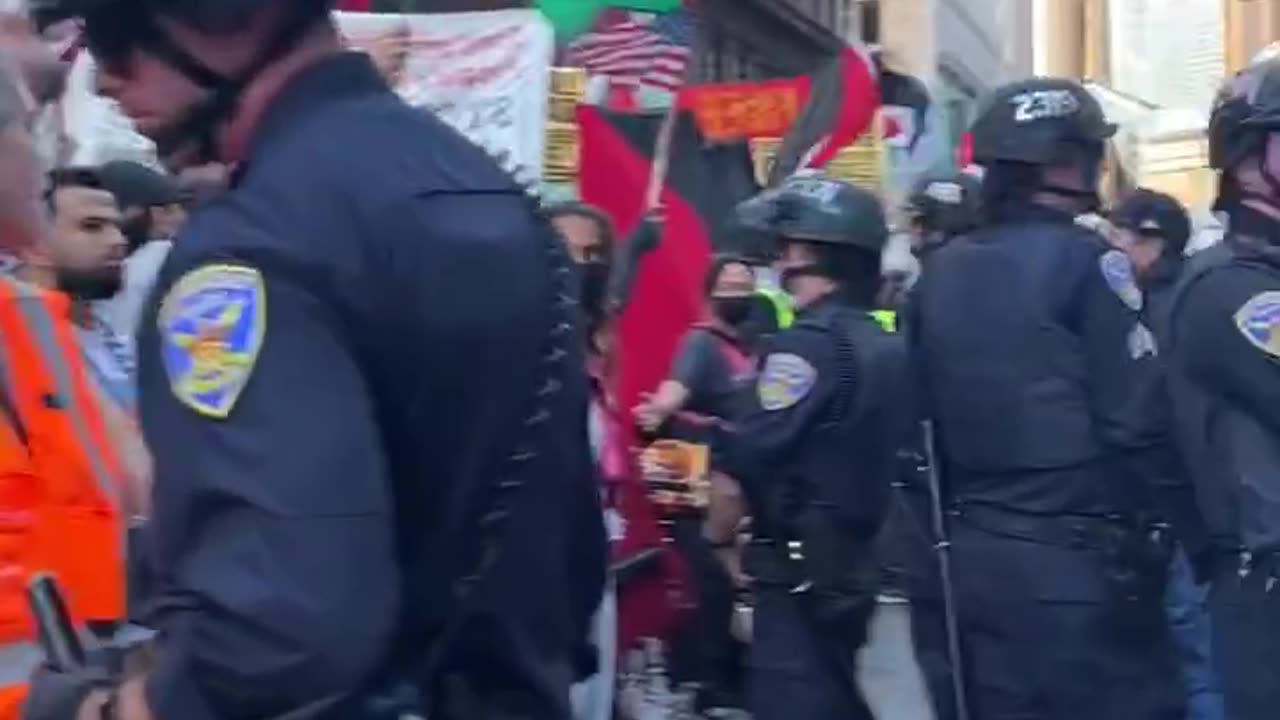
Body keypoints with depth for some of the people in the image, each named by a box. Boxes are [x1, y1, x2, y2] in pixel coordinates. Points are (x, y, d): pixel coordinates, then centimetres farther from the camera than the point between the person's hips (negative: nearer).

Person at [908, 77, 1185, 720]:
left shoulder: (940, 275, 8)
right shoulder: (1086, 263, -12)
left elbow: (923, 417, 11)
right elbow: (1142, 423, -16)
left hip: (975, 555, 7)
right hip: (1081, 560, -7)